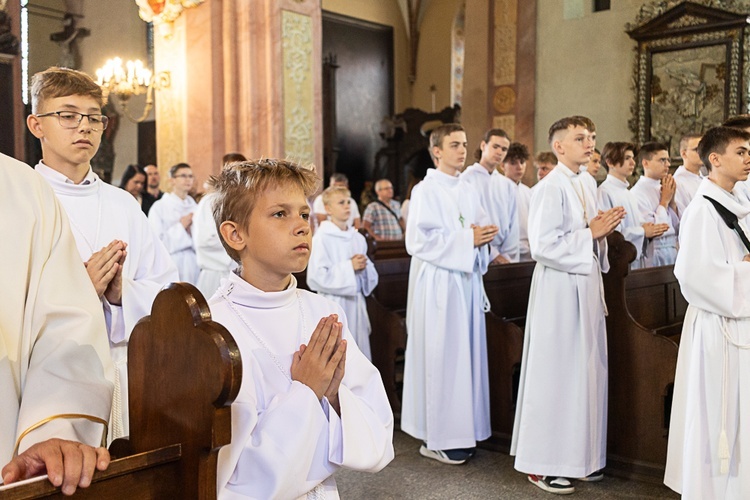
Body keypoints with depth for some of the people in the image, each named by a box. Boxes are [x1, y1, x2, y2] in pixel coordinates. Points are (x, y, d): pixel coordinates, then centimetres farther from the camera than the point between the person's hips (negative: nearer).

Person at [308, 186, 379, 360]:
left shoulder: (357, 237, 9)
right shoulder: (322, 238, -10)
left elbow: (370, 272, 19)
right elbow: (316, 276, -17)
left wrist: (363, 266, -4)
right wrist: (349, 267, -17)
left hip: (356, 302, 6)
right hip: (335, 304, -6)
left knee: (360, 350, 11)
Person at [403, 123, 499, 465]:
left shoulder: (467, 190, 14)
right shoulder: (426, 190, -7)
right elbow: (419, 239, -16)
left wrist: (484, 235, -5)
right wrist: (467, 239, -16)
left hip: (466, 278, 7)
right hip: (438, 282, -7)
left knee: (467, 351, 9)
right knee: (441, 354, -4)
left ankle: (460, 430, 19)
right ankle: (436, 439, 7)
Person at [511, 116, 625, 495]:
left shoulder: (582, 186, 14)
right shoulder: (550, 188, -14)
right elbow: (544, 246, -21)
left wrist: (603, 229, 2)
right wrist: (591, 232, -15)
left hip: (584, 286, 9)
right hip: (559, 289, -9)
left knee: (585, 371, 13)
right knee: (555, 373, -2)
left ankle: (579, 455, 26)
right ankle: (542, 464, 11)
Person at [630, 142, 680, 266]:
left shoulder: (663, 188, 10)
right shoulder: (637, 193, -12)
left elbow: (678, 227, 13)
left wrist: (672, 201, 0)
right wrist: (664, 201, -8)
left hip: (673, 251, 7)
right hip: (654, 256, -7)